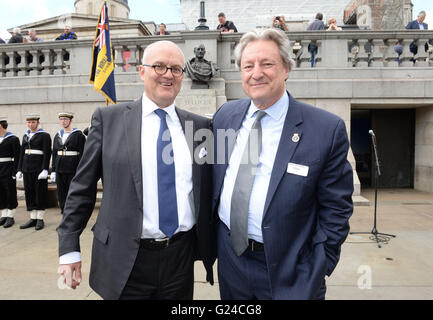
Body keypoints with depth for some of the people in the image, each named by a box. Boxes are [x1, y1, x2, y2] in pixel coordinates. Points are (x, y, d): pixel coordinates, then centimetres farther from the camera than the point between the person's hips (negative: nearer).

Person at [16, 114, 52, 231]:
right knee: (29, 193, 7)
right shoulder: (25, 136, 16)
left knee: (40, 193, -1)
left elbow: (47, 153, -11)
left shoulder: (44, 135, -4)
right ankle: (33, 219, 15)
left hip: (39, 168, -6)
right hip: (27, 169, 6)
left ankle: (40, 219, 7)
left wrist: (45, 170, -18)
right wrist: (20, 169, 11)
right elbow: (22, 153, 17)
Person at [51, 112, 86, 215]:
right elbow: (54, 154, 15)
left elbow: (82, 154, -8)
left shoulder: (78, 135, -4)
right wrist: (53, 171, 10)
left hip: (73, 170, -5)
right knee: (61, 195, 9)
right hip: (60, 170, 5)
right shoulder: (57, 135, 13)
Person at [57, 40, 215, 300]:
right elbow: (82, 186, 0)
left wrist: (214, 246, 8)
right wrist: (69, 248, -1)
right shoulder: (108, 119, -3)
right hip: (125, 261, -2)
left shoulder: (200, 125, 2)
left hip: (181, 258, 3)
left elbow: (210, 191, 7)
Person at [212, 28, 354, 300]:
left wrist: (313, 277, -12)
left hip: (286, 271, -4)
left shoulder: (328, 129, -15)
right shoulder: (225, 115, -1)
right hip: (229, 257, 5)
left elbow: (336, 210, -10)